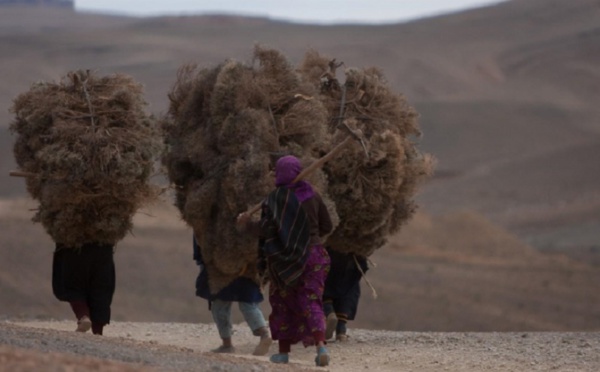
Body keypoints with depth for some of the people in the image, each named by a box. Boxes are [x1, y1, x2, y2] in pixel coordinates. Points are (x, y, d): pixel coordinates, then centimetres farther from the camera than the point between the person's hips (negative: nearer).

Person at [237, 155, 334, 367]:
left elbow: (268, 228, -18)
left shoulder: (277, 197, -10)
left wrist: (248, 226, -1)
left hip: (285, 258, -3)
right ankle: (320, 345, -25)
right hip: (314, 255, 3)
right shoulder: (312, 195, 3)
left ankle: (284, 351, 19)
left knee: (282, 303, 14)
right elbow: (327, 226, 9)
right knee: (311, 302, -3)